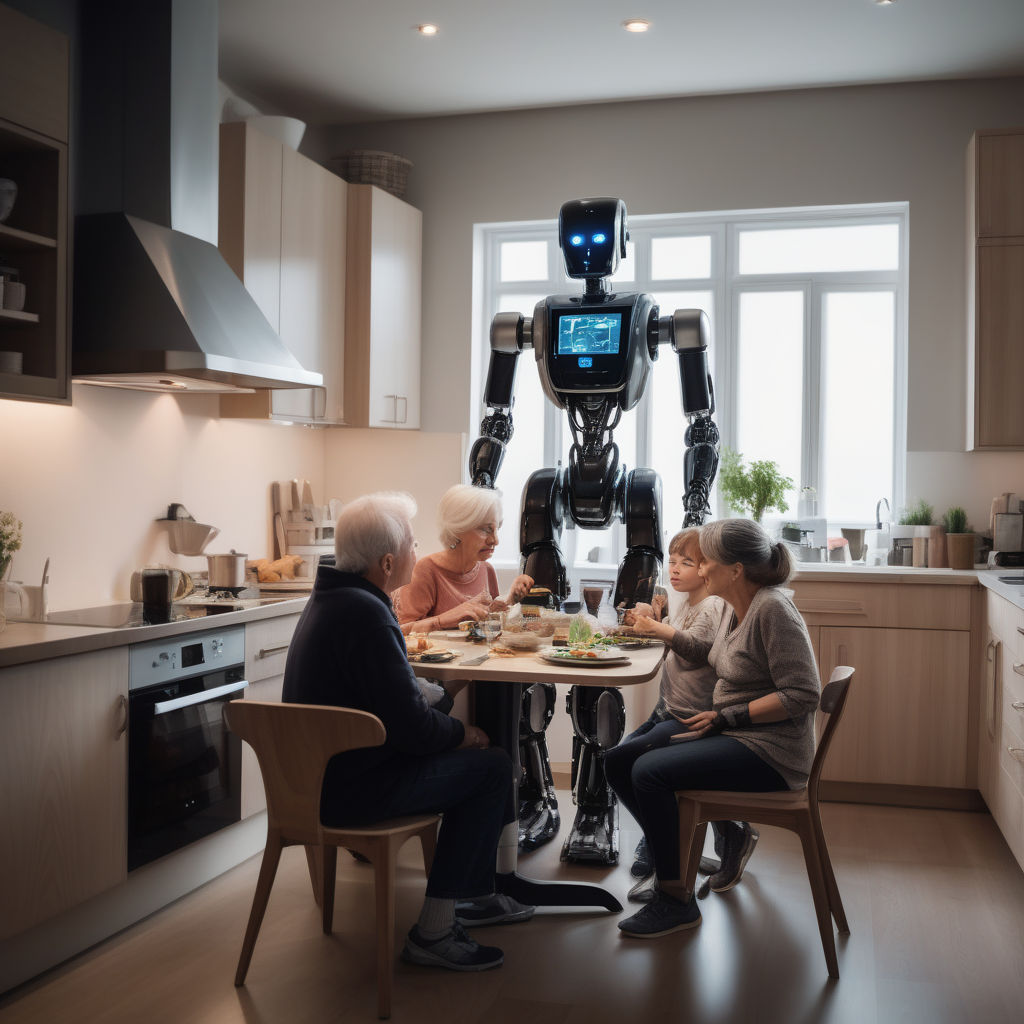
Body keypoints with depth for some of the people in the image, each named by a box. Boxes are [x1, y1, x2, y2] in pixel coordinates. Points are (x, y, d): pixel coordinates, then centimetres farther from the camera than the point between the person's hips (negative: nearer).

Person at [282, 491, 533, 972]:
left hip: (320, 770, 10)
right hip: (350, 788, -10)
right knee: (490, 764, -4)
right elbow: (411, 724, -24)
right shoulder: (363, 612, -24)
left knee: (473, 753, 18)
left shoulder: (329, 598, 9)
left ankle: (477, 893, 29)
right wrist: (463, 733, -5)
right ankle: (433, 932, 1)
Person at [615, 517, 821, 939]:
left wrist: (727, 717, -19)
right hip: (731, 735, 10)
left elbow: (802, 694, -22)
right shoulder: (736, 606, 9)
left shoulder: (773, 608, -18)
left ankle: (676, 900, -7)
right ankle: (727, 834, 17)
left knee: (649, 771, -22)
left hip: (768, 751, -10)